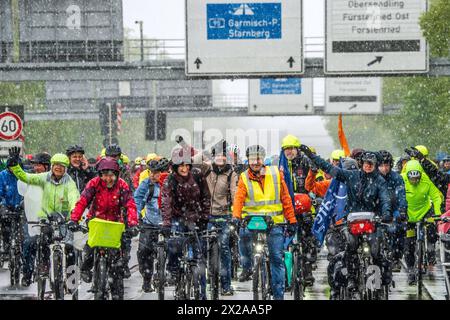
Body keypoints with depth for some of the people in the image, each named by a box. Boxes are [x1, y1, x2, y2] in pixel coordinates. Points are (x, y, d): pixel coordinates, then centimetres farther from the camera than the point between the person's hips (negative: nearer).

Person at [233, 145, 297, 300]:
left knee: (277, 258, -3)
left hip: (274, 222, 0)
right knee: (244, 233, -32)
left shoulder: (276, 174, 6)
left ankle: (278, 295, 5)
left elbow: (286, 199, 8)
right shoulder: (244, 178, 5)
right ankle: (247, 264, -5)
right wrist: (236, 216, -28)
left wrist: (292, 221, 4)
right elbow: (239, 198, -10)